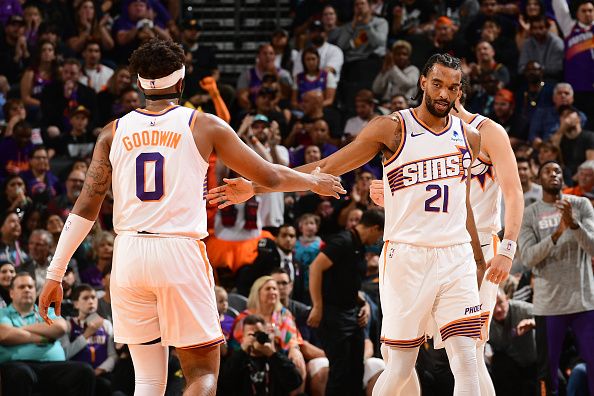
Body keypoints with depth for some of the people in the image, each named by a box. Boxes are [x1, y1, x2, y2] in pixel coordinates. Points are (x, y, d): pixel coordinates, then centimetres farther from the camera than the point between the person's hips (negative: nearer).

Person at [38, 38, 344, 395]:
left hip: (129, 257, 3)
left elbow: (86, 207, 5)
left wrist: (55, 274, 8)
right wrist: (316, 182, 27)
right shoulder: (204, 126, 2)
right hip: (180, 251, -3)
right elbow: (269, 176, 8)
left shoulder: (115, 132, 8)